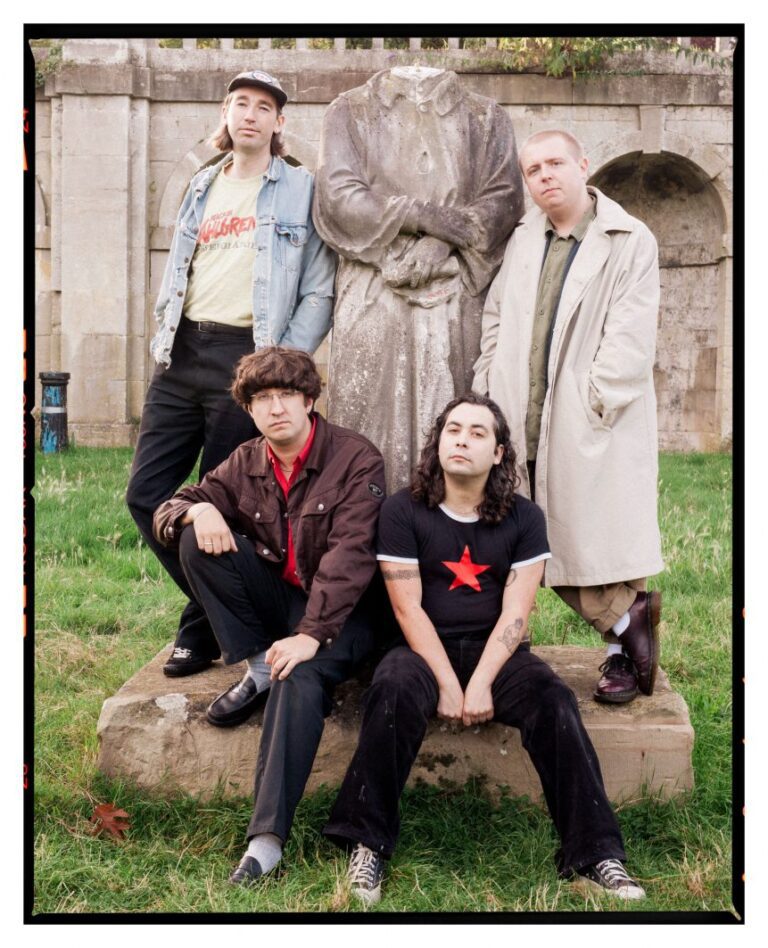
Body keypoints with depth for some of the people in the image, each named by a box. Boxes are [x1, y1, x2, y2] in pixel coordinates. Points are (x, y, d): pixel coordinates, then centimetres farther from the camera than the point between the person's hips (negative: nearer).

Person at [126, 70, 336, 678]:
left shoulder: (301, 190, 2)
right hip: (184, 354, 6)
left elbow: (320, 291, -4)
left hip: (245, 356, -6)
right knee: (147, 492, 3)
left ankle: (203, 630, 18)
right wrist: (165, 337, 7)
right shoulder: (201, 188, 19)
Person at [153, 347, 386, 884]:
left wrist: (311, 634, -33)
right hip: (276, 597, 5)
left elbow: (350, 555, -23)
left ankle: (268, 837, -34)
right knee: (198, 537, -15)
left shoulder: (357, 458, -12)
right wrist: (199, 509, -18)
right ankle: (259, 667, -10)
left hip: (339, 608, -5)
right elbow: (166, 513, 8)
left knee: (301, 678, -36)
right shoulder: (246, 463, 4)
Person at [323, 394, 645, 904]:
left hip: (495, 651, 2)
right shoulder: (404, 511, -1)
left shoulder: (524, 518, 3)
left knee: (553, 698, -26)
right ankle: (368, 845, -21)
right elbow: (408, 608, -7)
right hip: (426, 649, -1)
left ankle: (595, 855, -22)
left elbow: (515, 612, -5)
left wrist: (480, 684, -18)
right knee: (394, 690, -33)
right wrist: (448, 685, -17)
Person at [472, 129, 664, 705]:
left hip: (594, 426, -5)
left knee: (602, 535, 0)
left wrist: (593, 405, -13)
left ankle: (624, 653, 20)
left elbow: (631, 339, -8)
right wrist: (485, 394, 7)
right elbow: (496, 320, 16)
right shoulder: (522, 241, 14)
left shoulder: (631, 242, -2)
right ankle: (629, 620, 27)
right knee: (554, 548, 8)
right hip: (524, 423, 5)